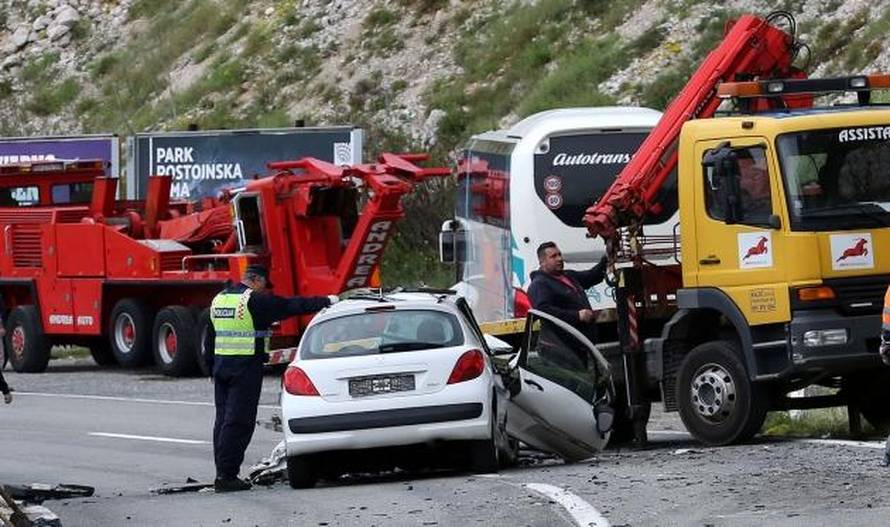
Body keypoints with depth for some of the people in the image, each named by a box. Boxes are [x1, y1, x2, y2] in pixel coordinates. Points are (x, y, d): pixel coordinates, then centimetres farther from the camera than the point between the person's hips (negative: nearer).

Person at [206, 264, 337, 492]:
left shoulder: (218, 300, 14)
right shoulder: (255, 300, -10)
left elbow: (209, 339, 19)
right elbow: (292, 306, -6)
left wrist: (212, 368, 24)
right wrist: (326, 301, 4)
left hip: (221, 363, 8)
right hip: (246, 366, -8)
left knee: (223, 419, 12)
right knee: (238, 421, -7)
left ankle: (223, 473, 12)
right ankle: (226, 475, -10)